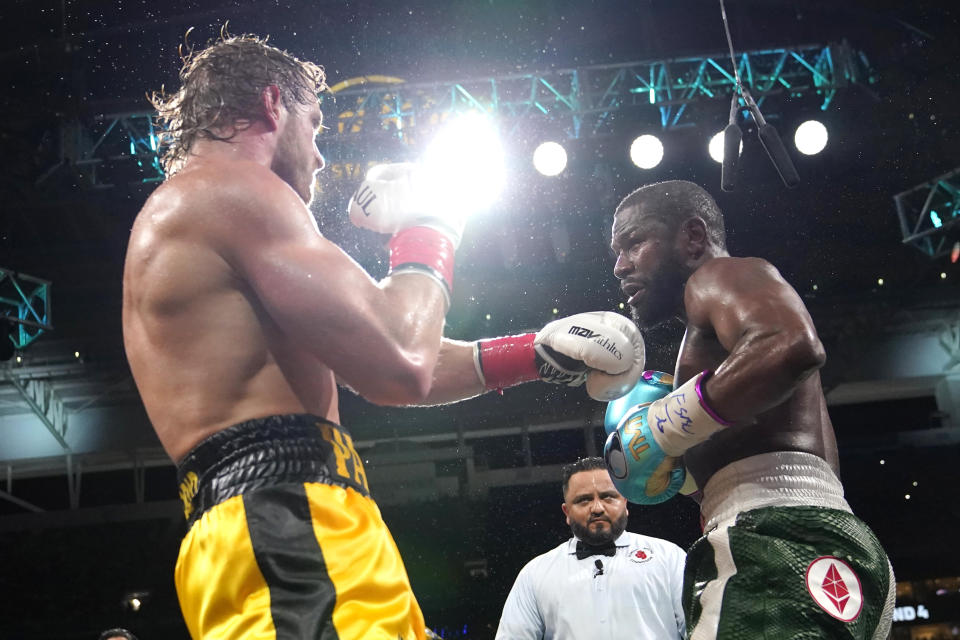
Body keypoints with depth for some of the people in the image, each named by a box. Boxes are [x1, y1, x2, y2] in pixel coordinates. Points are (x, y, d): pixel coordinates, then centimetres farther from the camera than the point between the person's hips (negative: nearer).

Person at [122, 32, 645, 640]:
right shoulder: (235, 187, -6)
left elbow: (365, 368, 27)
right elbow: (398, 367, -15)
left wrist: (534, 353, 27)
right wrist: (428, 231, 5)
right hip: (288, 528, -10)